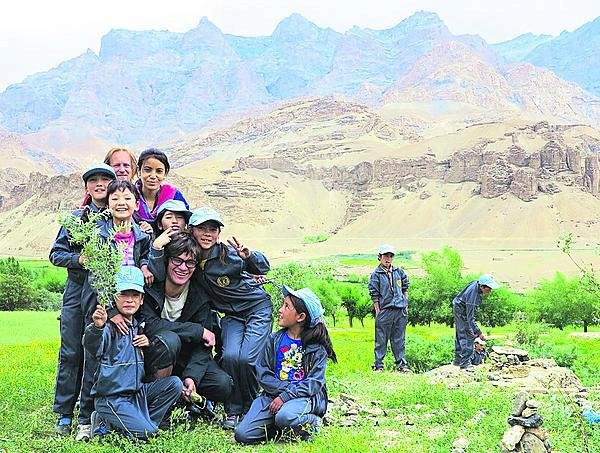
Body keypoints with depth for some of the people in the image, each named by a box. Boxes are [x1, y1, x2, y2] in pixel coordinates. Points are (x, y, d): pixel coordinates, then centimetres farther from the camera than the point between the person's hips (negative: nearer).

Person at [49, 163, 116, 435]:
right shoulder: (76, 218, 9)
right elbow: (56, 254, 7)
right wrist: (79, 259, -9)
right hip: (78, 290, 1)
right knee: (71, 352, 0)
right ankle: (64, 414, 8)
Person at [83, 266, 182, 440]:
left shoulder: (139, 327, 12)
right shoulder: (109, 326, -12)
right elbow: (92, 346, -34)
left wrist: (150, 344, -1)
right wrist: (97, 327, -57)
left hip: (139, 392, 7)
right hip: (111, 397, -7)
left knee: (174, 383, -10)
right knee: (145, 433, -21)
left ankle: (142, 421, -1)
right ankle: (105, 423, 4)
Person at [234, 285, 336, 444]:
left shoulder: (317, 346, -1)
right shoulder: (274, 339, 9)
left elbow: (314, 382, -7)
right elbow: (263, 373, 2)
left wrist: (285, 397, -19)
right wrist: (286, 388, -13)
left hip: (304, 396, -3)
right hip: (274, 394, 3)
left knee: (285, 417, -38)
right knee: (242, 434, -18)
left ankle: (312, 422, -5)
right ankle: (280, 428, 7)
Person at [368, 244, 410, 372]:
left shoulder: (399, 272, 10)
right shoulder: (376, 274, -3)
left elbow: (405, 289, 18)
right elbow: (374, 295, -4)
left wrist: (405, 304, 11)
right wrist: (378, 312, -8)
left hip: (400, 310, 4)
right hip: (385, 311, -4)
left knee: (399, 339, 10)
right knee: (381, 340, 0)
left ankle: (401, 364, 15)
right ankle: (378, 365, 6)